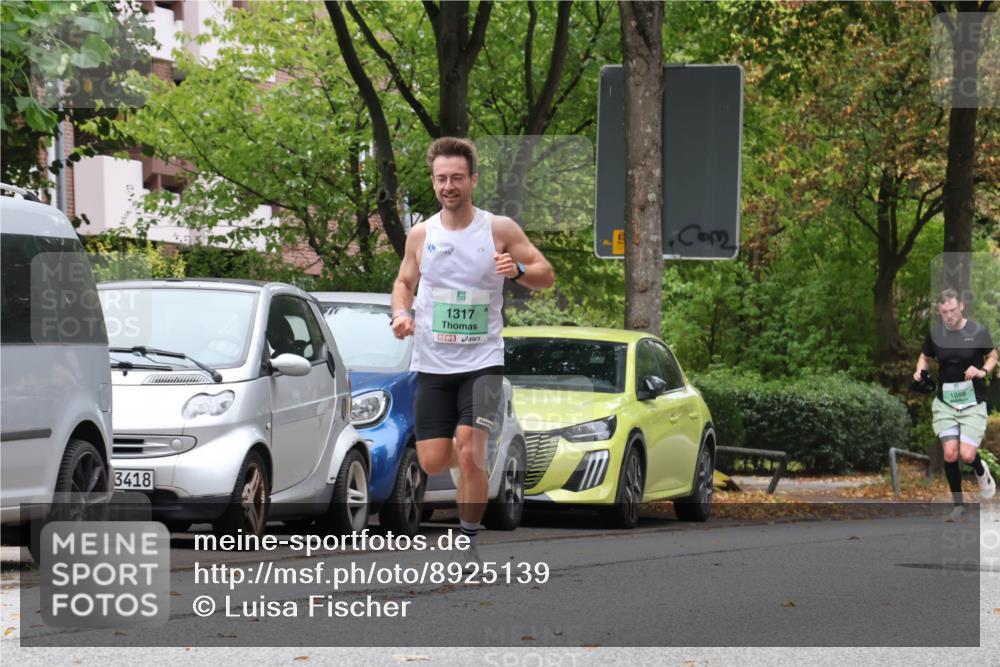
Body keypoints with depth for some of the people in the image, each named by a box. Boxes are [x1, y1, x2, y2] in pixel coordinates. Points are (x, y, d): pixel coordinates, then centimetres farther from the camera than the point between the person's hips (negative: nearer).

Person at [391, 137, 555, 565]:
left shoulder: (499, 229, -3)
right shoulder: (420, 235, 4)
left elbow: (546, 275, 2)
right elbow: (404, 281, 20)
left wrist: (518, 269, -19)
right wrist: (400, 313, -1)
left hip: (482, 361, -3)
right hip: (432, 364, 3)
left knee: (469, 453, -18)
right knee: (432, 462, 0)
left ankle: (469, 540, 0)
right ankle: (473, 467, 37)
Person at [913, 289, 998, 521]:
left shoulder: (977, 331, -8)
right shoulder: (935, 333, 0)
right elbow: (925, 357, 16)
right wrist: (920, 371, -5)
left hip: (973, 401, -2)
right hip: (945, 401, 2)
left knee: (967, 455, -13)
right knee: (950, 453, -10)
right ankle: (958, 504, 8)